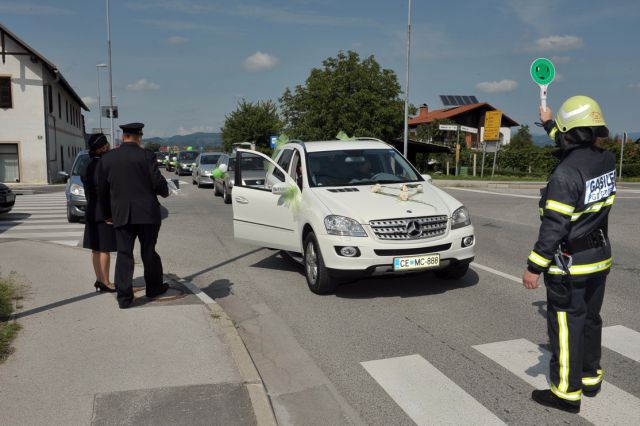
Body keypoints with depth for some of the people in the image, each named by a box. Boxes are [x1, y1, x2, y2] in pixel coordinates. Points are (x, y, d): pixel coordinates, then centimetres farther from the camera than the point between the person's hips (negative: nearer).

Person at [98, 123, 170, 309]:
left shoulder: (107, 159, 4)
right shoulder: (146, 156, -7)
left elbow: (103, 190, 8)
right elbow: (158, 182, -11)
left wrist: (108, 214, 18)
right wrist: (165, 192, 12)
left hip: (121, 214, 2)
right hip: (147, 212, -2)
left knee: (124, 255, 5)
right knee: (149, 251, 13)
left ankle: (124, 297, 4)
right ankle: (154, 287, 27)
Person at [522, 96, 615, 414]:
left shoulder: (565, 175, -24)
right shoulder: (607, 161, 1)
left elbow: (554, 227, -25)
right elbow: (574, 152, 23)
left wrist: (534, 267, -18)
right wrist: (549, 124, 36)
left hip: (570, 263, -8)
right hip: (600, 257, 8)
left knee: (566, 325, 3)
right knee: (590, 320, 20)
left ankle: (567, 393, 14)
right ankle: (591, 379, 36)